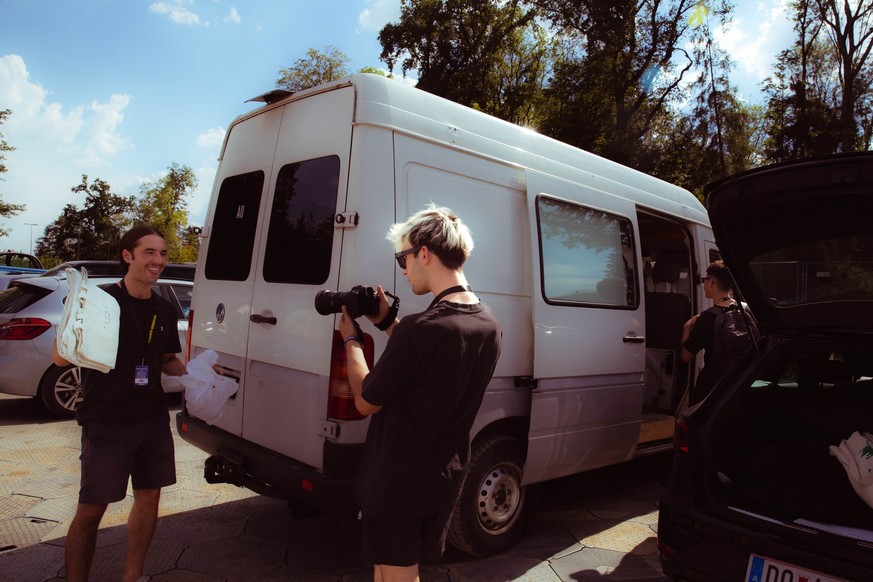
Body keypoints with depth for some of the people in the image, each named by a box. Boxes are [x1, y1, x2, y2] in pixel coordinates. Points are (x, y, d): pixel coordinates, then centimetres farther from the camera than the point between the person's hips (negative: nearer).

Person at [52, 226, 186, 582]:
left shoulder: (165, 311, 7)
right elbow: (60, 359, -14)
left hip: (153, 419, 6)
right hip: (106, 423, -6)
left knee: (149, 495, 13)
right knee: (91, 509, 1)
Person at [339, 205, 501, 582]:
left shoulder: (419, 330, -28)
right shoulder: (489, 327, -2)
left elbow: (366, 402, -15)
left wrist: (351, 339, -2)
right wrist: (388, 323, 7)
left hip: (396, 481, -7)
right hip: (446, 479, 7)